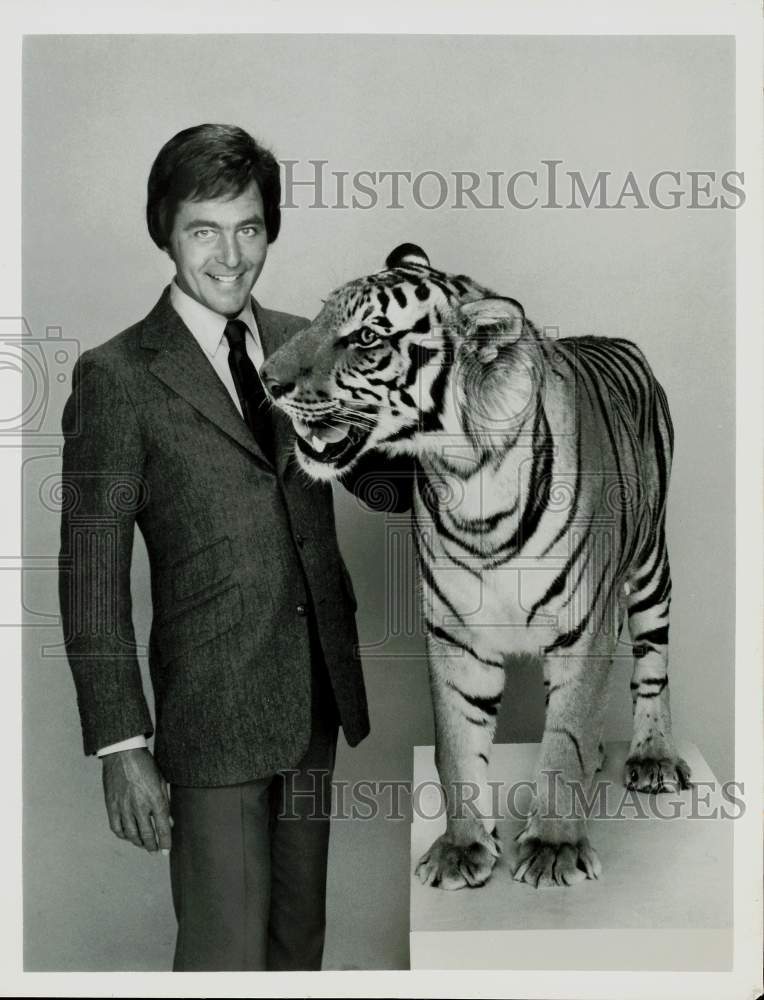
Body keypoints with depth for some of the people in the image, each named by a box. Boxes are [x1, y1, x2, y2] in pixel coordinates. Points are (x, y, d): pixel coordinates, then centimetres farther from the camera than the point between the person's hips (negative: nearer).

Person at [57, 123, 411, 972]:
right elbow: (91, 579, -9)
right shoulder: (117, 376, -9)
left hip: (319, 699, 6)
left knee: (300, 933, 20)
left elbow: (386, 482, 12)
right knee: (226, 951, 2)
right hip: (215, 710, -5)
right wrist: (121, 746, -13)